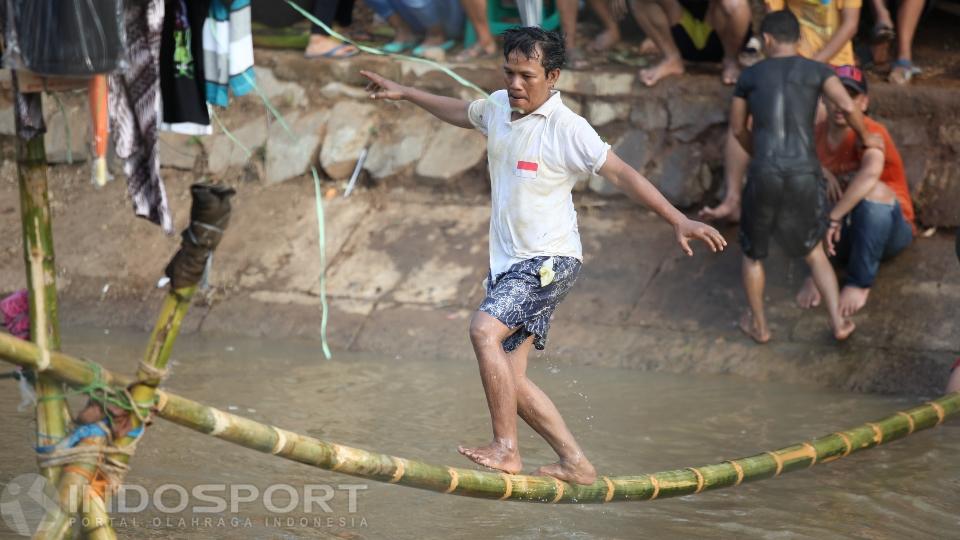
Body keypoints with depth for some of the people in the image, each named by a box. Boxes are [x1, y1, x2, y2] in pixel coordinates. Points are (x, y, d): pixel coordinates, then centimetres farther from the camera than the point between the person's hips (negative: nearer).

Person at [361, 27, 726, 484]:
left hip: (549, 260, -8)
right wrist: (403, 93, 36)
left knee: (485, 329, -28)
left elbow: (622, 174, -13)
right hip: (507, 260, 8)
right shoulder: (498, 107, 7)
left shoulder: (566, 128, -14)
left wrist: (678, 220, -18)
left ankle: (506, 449, -24)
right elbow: (461, 112, 30)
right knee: (508, 377, 1)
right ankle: (575, 463, 11)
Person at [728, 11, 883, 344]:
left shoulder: (750, 76, 11)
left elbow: (738, 129, 21)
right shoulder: (816, 70, 8)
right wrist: (866, 138, 14)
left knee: (753, 252, 23)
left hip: (764, 175, -1)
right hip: (805, 175, 1)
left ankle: (758, 325, 33)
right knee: (813, 251, 23)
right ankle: (838, 322, 15)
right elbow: (848, 107, -6)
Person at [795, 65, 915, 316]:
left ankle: (860, 282, -20)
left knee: (875, 191, -36)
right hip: (845, 235, 4)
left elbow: (870, 173, -43)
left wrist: (833, 218, -45)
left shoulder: (870, 131, -23)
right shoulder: (818, 133, -4)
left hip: (888, 230, -4)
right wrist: (820, 172, -30)